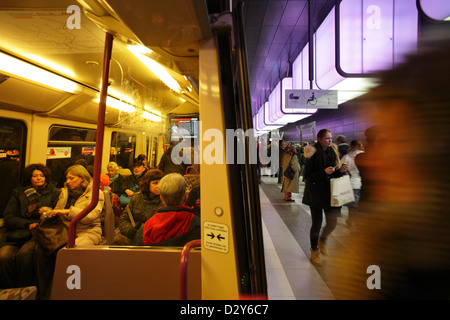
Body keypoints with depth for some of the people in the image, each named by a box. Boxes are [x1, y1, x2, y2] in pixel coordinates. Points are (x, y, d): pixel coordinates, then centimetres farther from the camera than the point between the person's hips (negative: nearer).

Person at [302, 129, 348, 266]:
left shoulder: (332, 153, 8)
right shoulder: (313, 154, -12)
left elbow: (333, 174, 14)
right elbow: (307, 176, -15)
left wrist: (341, 170, -6)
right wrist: (324, 172, -24)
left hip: (329, 192, 6)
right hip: (315, 192, -5)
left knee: (332, 221, 4)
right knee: (317, 223, 2)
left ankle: (322, 240, 36)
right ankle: (314, 252, 23)